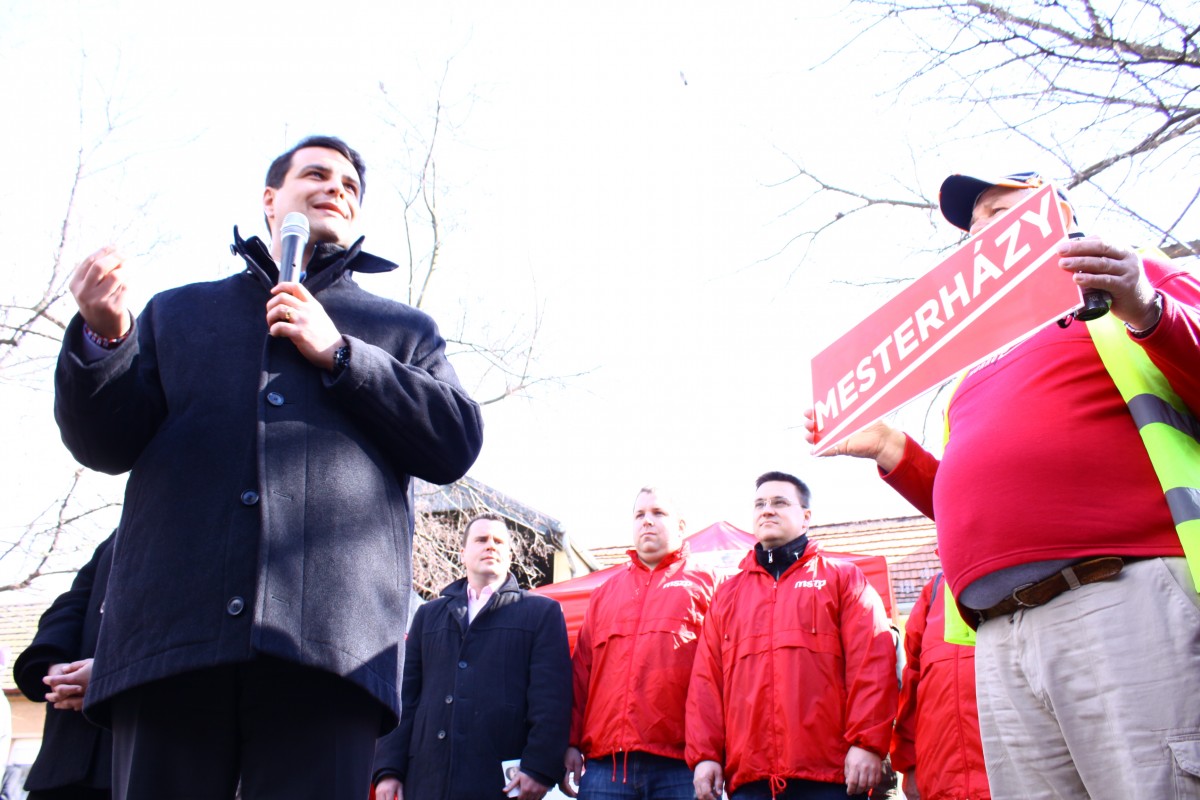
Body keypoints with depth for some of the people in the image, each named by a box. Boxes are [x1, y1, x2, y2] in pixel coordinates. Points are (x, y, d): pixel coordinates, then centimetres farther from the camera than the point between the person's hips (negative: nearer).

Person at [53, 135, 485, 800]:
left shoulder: (402, 331, 23)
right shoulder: (177, 313, 26)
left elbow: (455, 444, 8)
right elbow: (105, 444, 16)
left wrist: (339, 353, 0)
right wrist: (104, 336, -4)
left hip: (328, 643, -1)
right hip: (171, 632, 1)